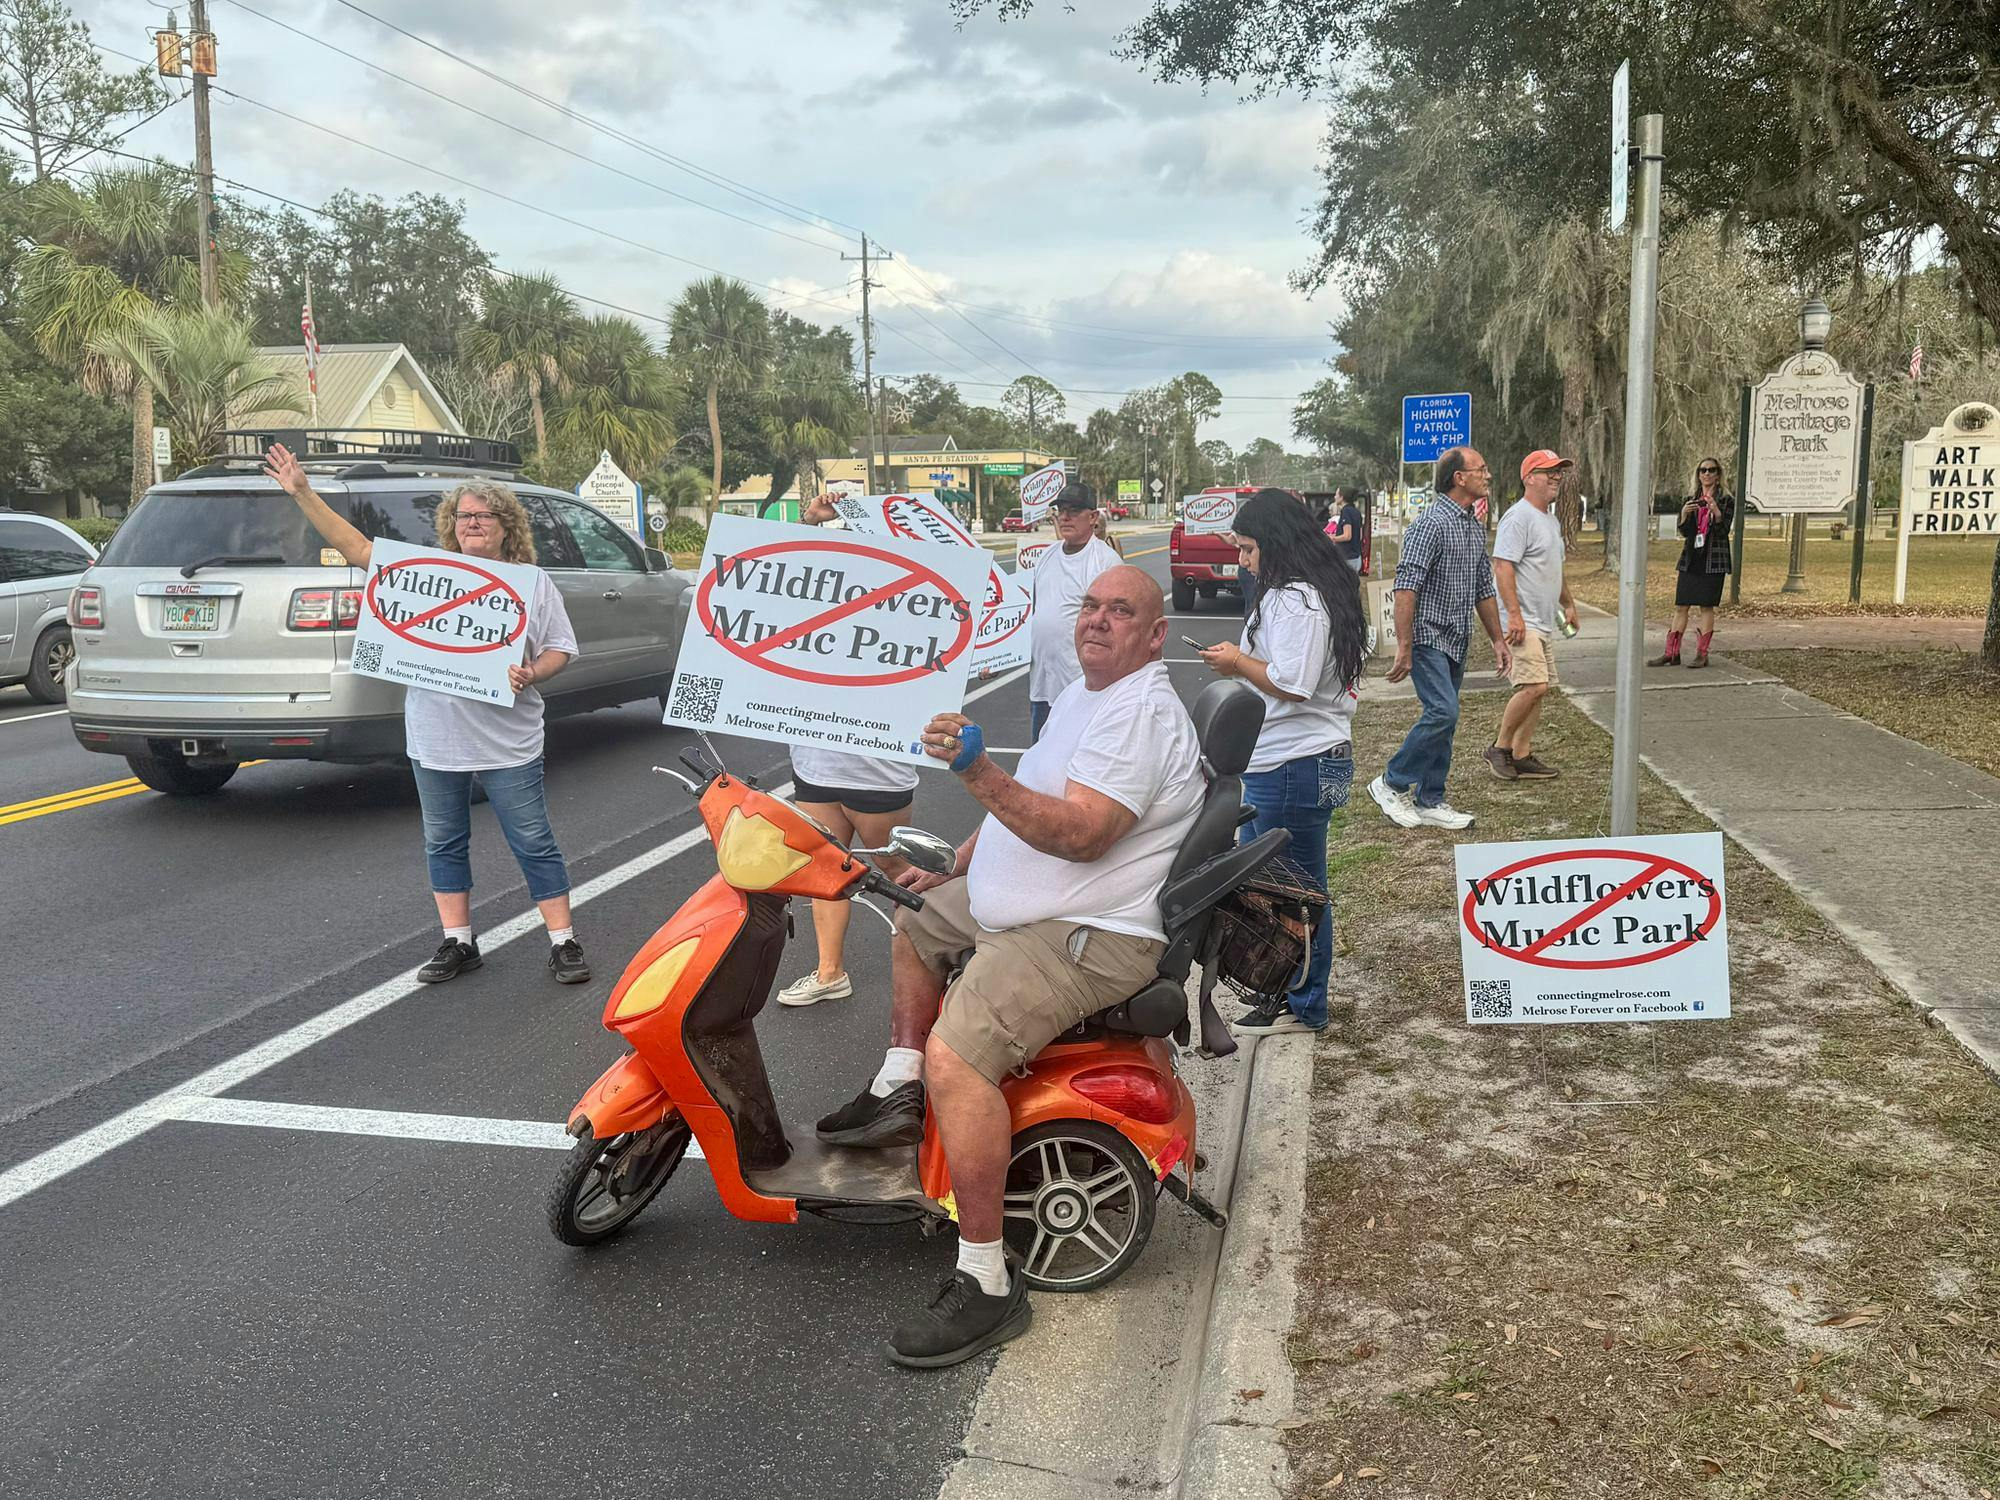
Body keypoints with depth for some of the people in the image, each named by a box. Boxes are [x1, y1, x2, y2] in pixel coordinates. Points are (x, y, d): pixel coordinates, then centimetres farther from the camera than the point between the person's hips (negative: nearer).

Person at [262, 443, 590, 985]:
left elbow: (560, 648, 3)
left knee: (534, 844, 0)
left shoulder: (534, 582, 3)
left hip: (508, 744, -3)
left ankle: (563, 943, 8)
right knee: (444, 843, 11)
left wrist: (531, 674, -17)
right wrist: (304, 494, -4)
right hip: (435, 740, 3)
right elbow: (357, 547, 3)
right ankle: (458, 942, 24)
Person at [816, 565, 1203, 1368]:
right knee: (916, 920, 29)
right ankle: (898, 1095, 28)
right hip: (1010, 905, 11)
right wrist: (952, 871, 22)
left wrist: (979, 773, -37)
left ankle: (986, 1284, -19)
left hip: (1086, 936, -11)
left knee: (955, 1054, -27)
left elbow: (1080, 834, -30)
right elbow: (1021, 805, 26)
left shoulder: (1142, 713, -18)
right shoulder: (1081, 696, 16)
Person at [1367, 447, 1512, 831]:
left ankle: (1429, 801, 16)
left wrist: (1497, 639, 21)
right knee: (1443, 711, -17)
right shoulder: (1431, 523, -15)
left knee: (1444, 719, 10)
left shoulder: (1475, 527, 14)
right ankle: (1391, 784, -3)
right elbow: (1406, 587, -22)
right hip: (1428, 637, -9)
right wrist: (1404, 648, -26)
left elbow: (1483, 588, 23)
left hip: (1456, 641, 9)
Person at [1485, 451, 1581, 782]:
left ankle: (1521, 756, 15)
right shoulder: (1519, 517, -13)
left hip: (1544, 622, 10)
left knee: (1537, 689, 9)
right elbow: (1503, 566, -21)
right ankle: (1500, 747, -3)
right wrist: (1514, 614, -27)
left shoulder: (1552, 520, 19)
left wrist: (1568, 603, 33)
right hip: (1522, 621, -10)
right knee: (1534, 686, -17)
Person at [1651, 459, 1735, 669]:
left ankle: (1702, 654, 2)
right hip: (1690, 558, 4)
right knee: (1680, 605, 2)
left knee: (1706, 606, -3)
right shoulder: (1691, 500, 13)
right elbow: (1684, 532, 8)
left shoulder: (1727, 500, 1)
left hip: (1713, 560, -4)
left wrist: (1716, 512, -25)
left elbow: (1724, 531, -8)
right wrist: (1684, 514, -10)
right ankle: (1672, 653, 5)